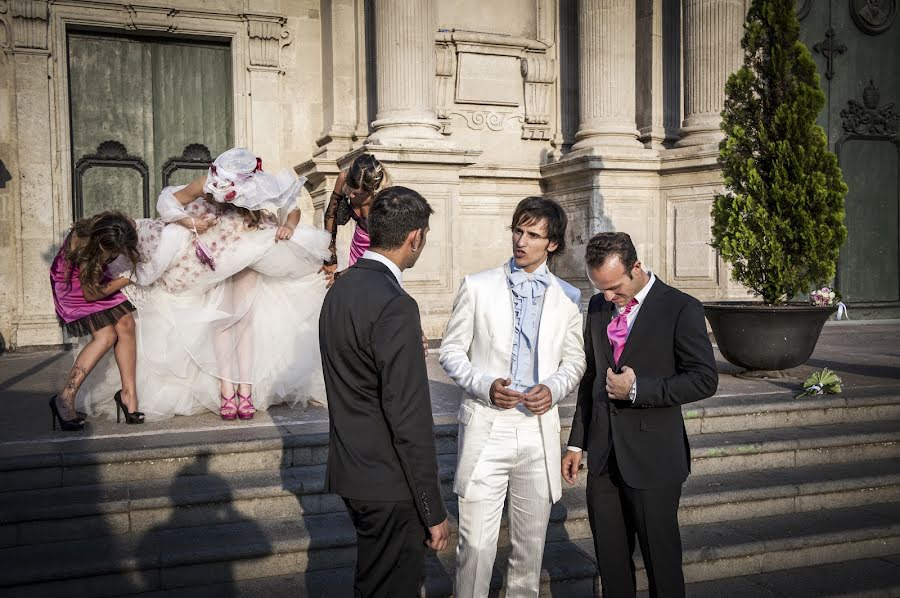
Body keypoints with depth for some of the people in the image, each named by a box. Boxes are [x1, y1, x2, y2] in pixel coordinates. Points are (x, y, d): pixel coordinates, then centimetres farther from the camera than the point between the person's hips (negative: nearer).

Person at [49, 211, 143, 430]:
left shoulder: (120, 231, -26)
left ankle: (129, 392, -6)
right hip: (73, 284, -6)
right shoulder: (81, 244, -37)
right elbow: (90, 294, -24)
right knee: (106, 336, -22)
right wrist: (128, 278, -20)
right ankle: (66, 398, -16)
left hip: (96, 277, 6)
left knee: (126, 324, -13)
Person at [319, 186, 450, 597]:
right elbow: (409, 417, -22)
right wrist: (433, 511, -16)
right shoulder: (395, 305, -22)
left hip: (351, 469, 9)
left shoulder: (339, 289, 7)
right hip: (387, 485, -9)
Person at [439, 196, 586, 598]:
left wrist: (553, 388, -7)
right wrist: (485, 385, -15)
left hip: (539, 427, 3)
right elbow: (451, 351, 3)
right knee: (476, 543, -3)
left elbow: (574, 361, 14)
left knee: (531, 543, 14)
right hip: (485, 426, -2)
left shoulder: (567, 297, 7)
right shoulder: (477, 287, 0)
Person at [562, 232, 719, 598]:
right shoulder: (598, 306, 8)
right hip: (604, 458, 5)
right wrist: (577, 442, 13)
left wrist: (637, 389, -17)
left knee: (662, 560, 8)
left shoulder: (681, 309, -9)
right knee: (610, 560, 14)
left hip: (653, 459, -5)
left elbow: (704, 380, -11)